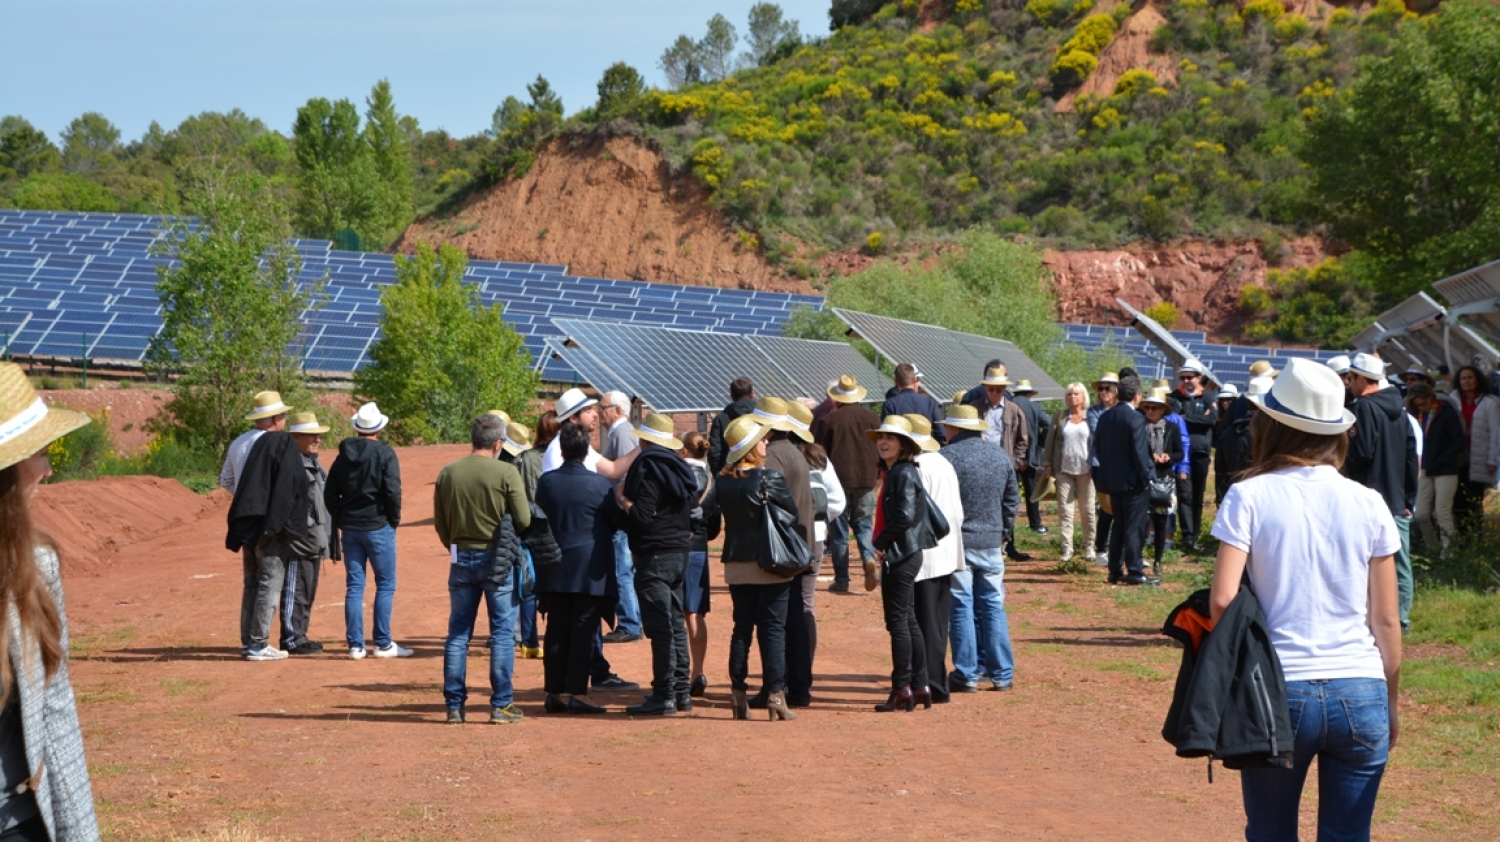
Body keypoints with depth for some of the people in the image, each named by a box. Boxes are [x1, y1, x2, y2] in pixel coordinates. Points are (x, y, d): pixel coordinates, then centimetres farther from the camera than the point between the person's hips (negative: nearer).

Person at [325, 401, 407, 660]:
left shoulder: (343, 455, 8)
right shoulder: (384, 454, -9)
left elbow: (330, 494, 8)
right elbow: (392, 491, -16)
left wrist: (340, 521, 15)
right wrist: (394, 518, -2)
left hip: (350, 529, 5)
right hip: (378, 527, -5)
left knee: (354, 586, 7)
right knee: (385, 585, 3)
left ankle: (355, 644, 6)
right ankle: (383, 644, 2)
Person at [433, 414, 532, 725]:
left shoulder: (447, 473, -1)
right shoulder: (506, 473, -13)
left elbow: (439, 524, 5)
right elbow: (524, 520, -11)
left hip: (461, 558, 4)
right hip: (498, 559, -3)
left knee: (458, 633, 11)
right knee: (502, 633, 5)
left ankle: (454, 705, 12)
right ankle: (501, 705, 5)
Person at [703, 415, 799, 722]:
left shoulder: (720, 482, 0)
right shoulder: (769, 478, -14)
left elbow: (711, 520, 4)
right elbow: (793, 513, -7)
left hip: (736, 566, 5)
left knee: (742, 627, 11)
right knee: (773, 629, 0)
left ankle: (739, 696, 10)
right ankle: (776, 696, -2)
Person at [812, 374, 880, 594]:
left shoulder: (827, 420, -7)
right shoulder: (871, 418, 1)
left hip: (838, 481, -2)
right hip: (866, 481, 2)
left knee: (838, 531, 6)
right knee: (863, 524, 15)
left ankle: (841, 579, 6)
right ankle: (869, 557, -12)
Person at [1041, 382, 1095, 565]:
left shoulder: (1092, 418, 3)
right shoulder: (1060, 418, 8)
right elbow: (1050, 442, 8)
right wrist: (1047, 466, 2)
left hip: (1085, 470, -1)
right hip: (1064, 470, 1)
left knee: (1087, 510, 4)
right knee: (1065, 510, 0)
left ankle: (1089, 547, 13)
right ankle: (1067, 548, 1)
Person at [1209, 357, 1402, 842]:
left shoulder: (1249, 497, -3)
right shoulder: (1369, 505, 3)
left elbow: (1222, 599, -12)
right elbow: (1386, 620, 5)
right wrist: (1391, 704, 16)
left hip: (1279, 692, -1)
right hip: (1361, 694, 2)